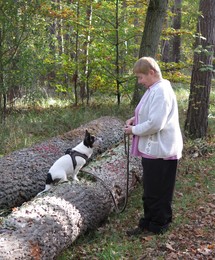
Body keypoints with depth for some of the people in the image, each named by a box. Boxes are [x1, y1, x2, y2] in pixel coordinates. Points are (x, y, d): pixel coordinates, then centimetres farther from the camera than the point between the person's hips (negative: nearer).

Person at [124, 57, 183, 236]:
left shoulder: (161, 91, -21)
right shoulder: (154, 89, 12)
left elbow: (155, 124, -27)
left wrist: (134, 130, -13)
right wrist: (135, 119, 8)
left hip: (161, 151, -10)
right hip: (153, 149, 10)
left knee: (158, 192, 3)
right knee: (150, 190, 18)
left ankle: (158, 227, 17)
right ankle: (148, 223, 30)